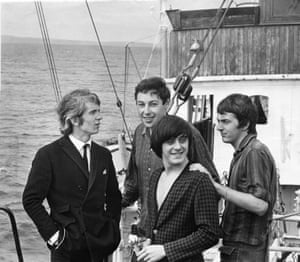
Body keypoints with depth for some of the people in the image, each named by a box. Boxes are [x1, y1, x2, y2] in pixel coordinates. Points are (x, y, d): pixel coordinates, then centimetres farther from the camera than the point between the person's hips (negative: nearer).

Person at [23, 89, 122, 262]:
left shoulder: (103, 155, 8)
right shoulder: (49, 155, -7)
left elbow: (114, 198, 15)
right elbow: (31, 200, -7)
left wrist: (112, 231, 6)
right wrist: (53, 234, -10)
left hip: (99, 246, 4)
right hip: (67, 247, -4)